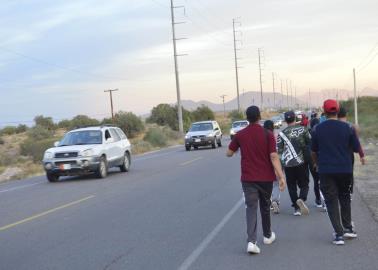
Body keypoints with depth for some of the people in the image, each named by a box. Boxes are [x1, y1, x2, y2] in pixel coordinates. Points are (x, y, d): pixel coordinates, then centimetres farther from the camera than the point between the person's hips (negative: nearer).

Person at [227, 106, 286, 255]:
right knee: (265, 206, 19)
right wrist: (281, 176, -15)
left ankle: (251, 241, -17)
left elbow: (229, 153, 7)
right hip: (266, 177, 0)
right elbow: (274, 156, -15)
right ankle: (267, 235, 34)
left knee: (251, 207, -1)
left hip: (248, 178, 0)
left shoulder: (240, 135, -3)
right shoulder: (268, 134, -8)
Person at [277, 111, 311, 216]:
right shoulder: (303, 129, -2)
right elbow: (310, 143, 2)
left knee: (291, 186, 11)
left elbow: (279, 150, -2)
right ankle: (301, 199, -20)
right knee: (304, 184, 9)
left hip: (288, 164, 0)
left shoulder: (282, 133, -4)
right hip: (302, 162, 0)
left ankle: (296, 208, 8)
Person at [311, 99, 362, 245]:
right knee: (345, 198, 21)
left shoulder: (318, 129, -3)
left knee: (331, 201, 5)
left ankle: (339, 234, -1)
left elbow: (314, 151, 6)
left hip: (326, 171, -1)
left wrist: (317, 164, 25)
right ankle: (347, 228, 23)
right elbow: (356, 148, 1)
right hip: (345, 169, 1)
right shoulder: (347, 128, -5)